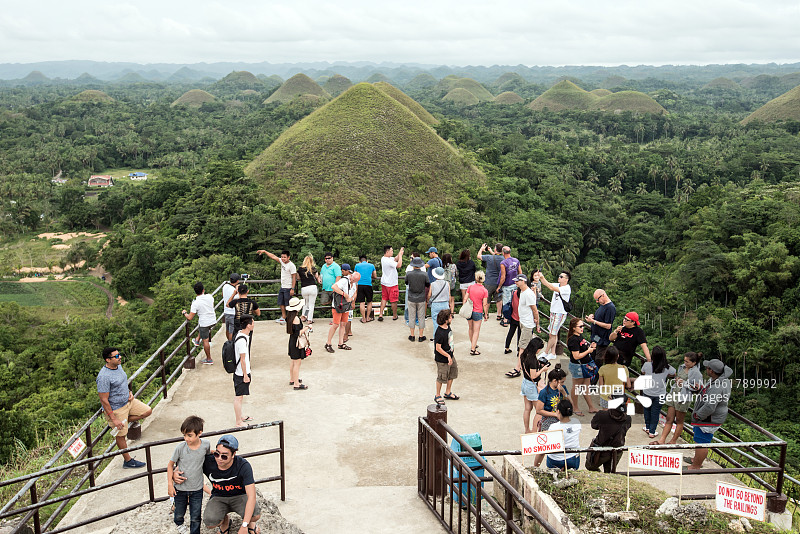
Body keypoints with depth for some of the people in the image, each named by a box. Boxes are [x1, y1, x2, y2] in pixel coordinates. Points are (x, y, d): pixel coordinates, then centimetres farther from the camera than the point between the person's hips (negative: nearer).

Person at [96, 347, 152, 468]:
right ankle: (127, 461, 21)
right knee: (121, 435, 6)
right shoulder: (104, 377, -28)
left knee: (147, 411, 8)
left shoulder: (118, 366, -1)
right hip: (116, 409, -8)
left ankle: (127, 420, 23)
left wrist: (129, 392, 5)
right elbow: (104, 400, -24)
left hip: (128, 401, 8)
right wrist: (113, 419, -22)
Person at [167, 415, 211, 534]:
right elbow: (170, 465, -6)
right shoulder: (180, 447, -19)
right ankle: (179, 523, 55)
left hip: (197, 488, 0)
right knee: (180, 513, 22)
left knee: (196, 517, 6)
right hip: (180, 487, 0)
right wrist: (170, 484, -7)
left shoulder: (206, 444, -15)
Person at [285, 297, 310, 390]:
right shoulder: (296, 318, -23)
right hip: (297, 342, -10)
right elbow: (298, 333, -25)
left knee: (293, 362, 22)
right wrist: (306, 328, -14)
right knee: (297, 363, -3)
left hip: (292, 341, 10)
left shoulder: (290, 316, 4)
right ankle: (296, 384, 2)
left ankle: (292, 380, 36)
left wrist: (300, 320, 19)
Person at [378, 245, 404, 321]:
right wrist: (400, 255, -22)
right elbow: (399, 265, -30)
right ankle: (394, 316, 19)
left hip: (384, 283, 8)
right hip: (391, 284, -8)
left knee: (384, 298, 14)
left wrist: (400, 253, -3)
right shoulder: (388, 260, -26)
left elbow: (395, 259, 12)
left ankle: (380, 314, 9)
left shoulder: (383, 258, 4)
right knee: (394, 300, 7)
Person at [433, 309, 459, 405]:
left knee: (452, 373, 20)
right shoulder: (440, 333, -29)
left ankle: (448, 393, 37)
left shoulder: (448, 327, -1)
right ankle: (437, 396, 24)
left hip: (450, 355, 9)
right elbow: (438, 348, -26)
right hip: (442, 359, -9)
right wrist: (448, 356, -20)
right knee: (441, 377, 5)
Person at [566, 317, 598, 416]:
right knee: (576, 387, 7)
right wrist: (589, 350, -17)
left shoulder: (580, 336, 6)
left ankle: (591, 407, 24)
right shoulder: (573, 340, -24)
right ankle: (575, 408, 20)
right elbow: (576, 356, -26)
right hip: (577, 366, -9)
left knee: (586, 387, 16)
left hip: (585, 365, 9)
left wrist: (590, 346, 4)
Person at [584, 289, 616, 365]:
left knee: (598, 362, -4)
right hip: (595, 338, 10)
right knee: (592, 358, 17)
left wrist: (593, 321, -20)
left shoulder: (610, 308, -19)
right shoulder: (602, 305, 10)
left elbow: (608, 326, -23)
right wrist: (592, 315, 2)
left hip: (602, 340, -9)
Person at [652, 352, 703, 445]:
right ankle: (661, 440, 5)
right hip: (673, 394, 7)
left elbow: (699, 388, -14)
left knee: (679, 421, 9)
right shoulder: (682, 367, 9)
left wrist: (685, 384, -15)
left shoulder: (696, 373, -12)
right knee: (669, 419, 6)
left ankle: (674, 441, 21)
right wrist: (676, 377, 5)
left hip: (683, 398, -7)